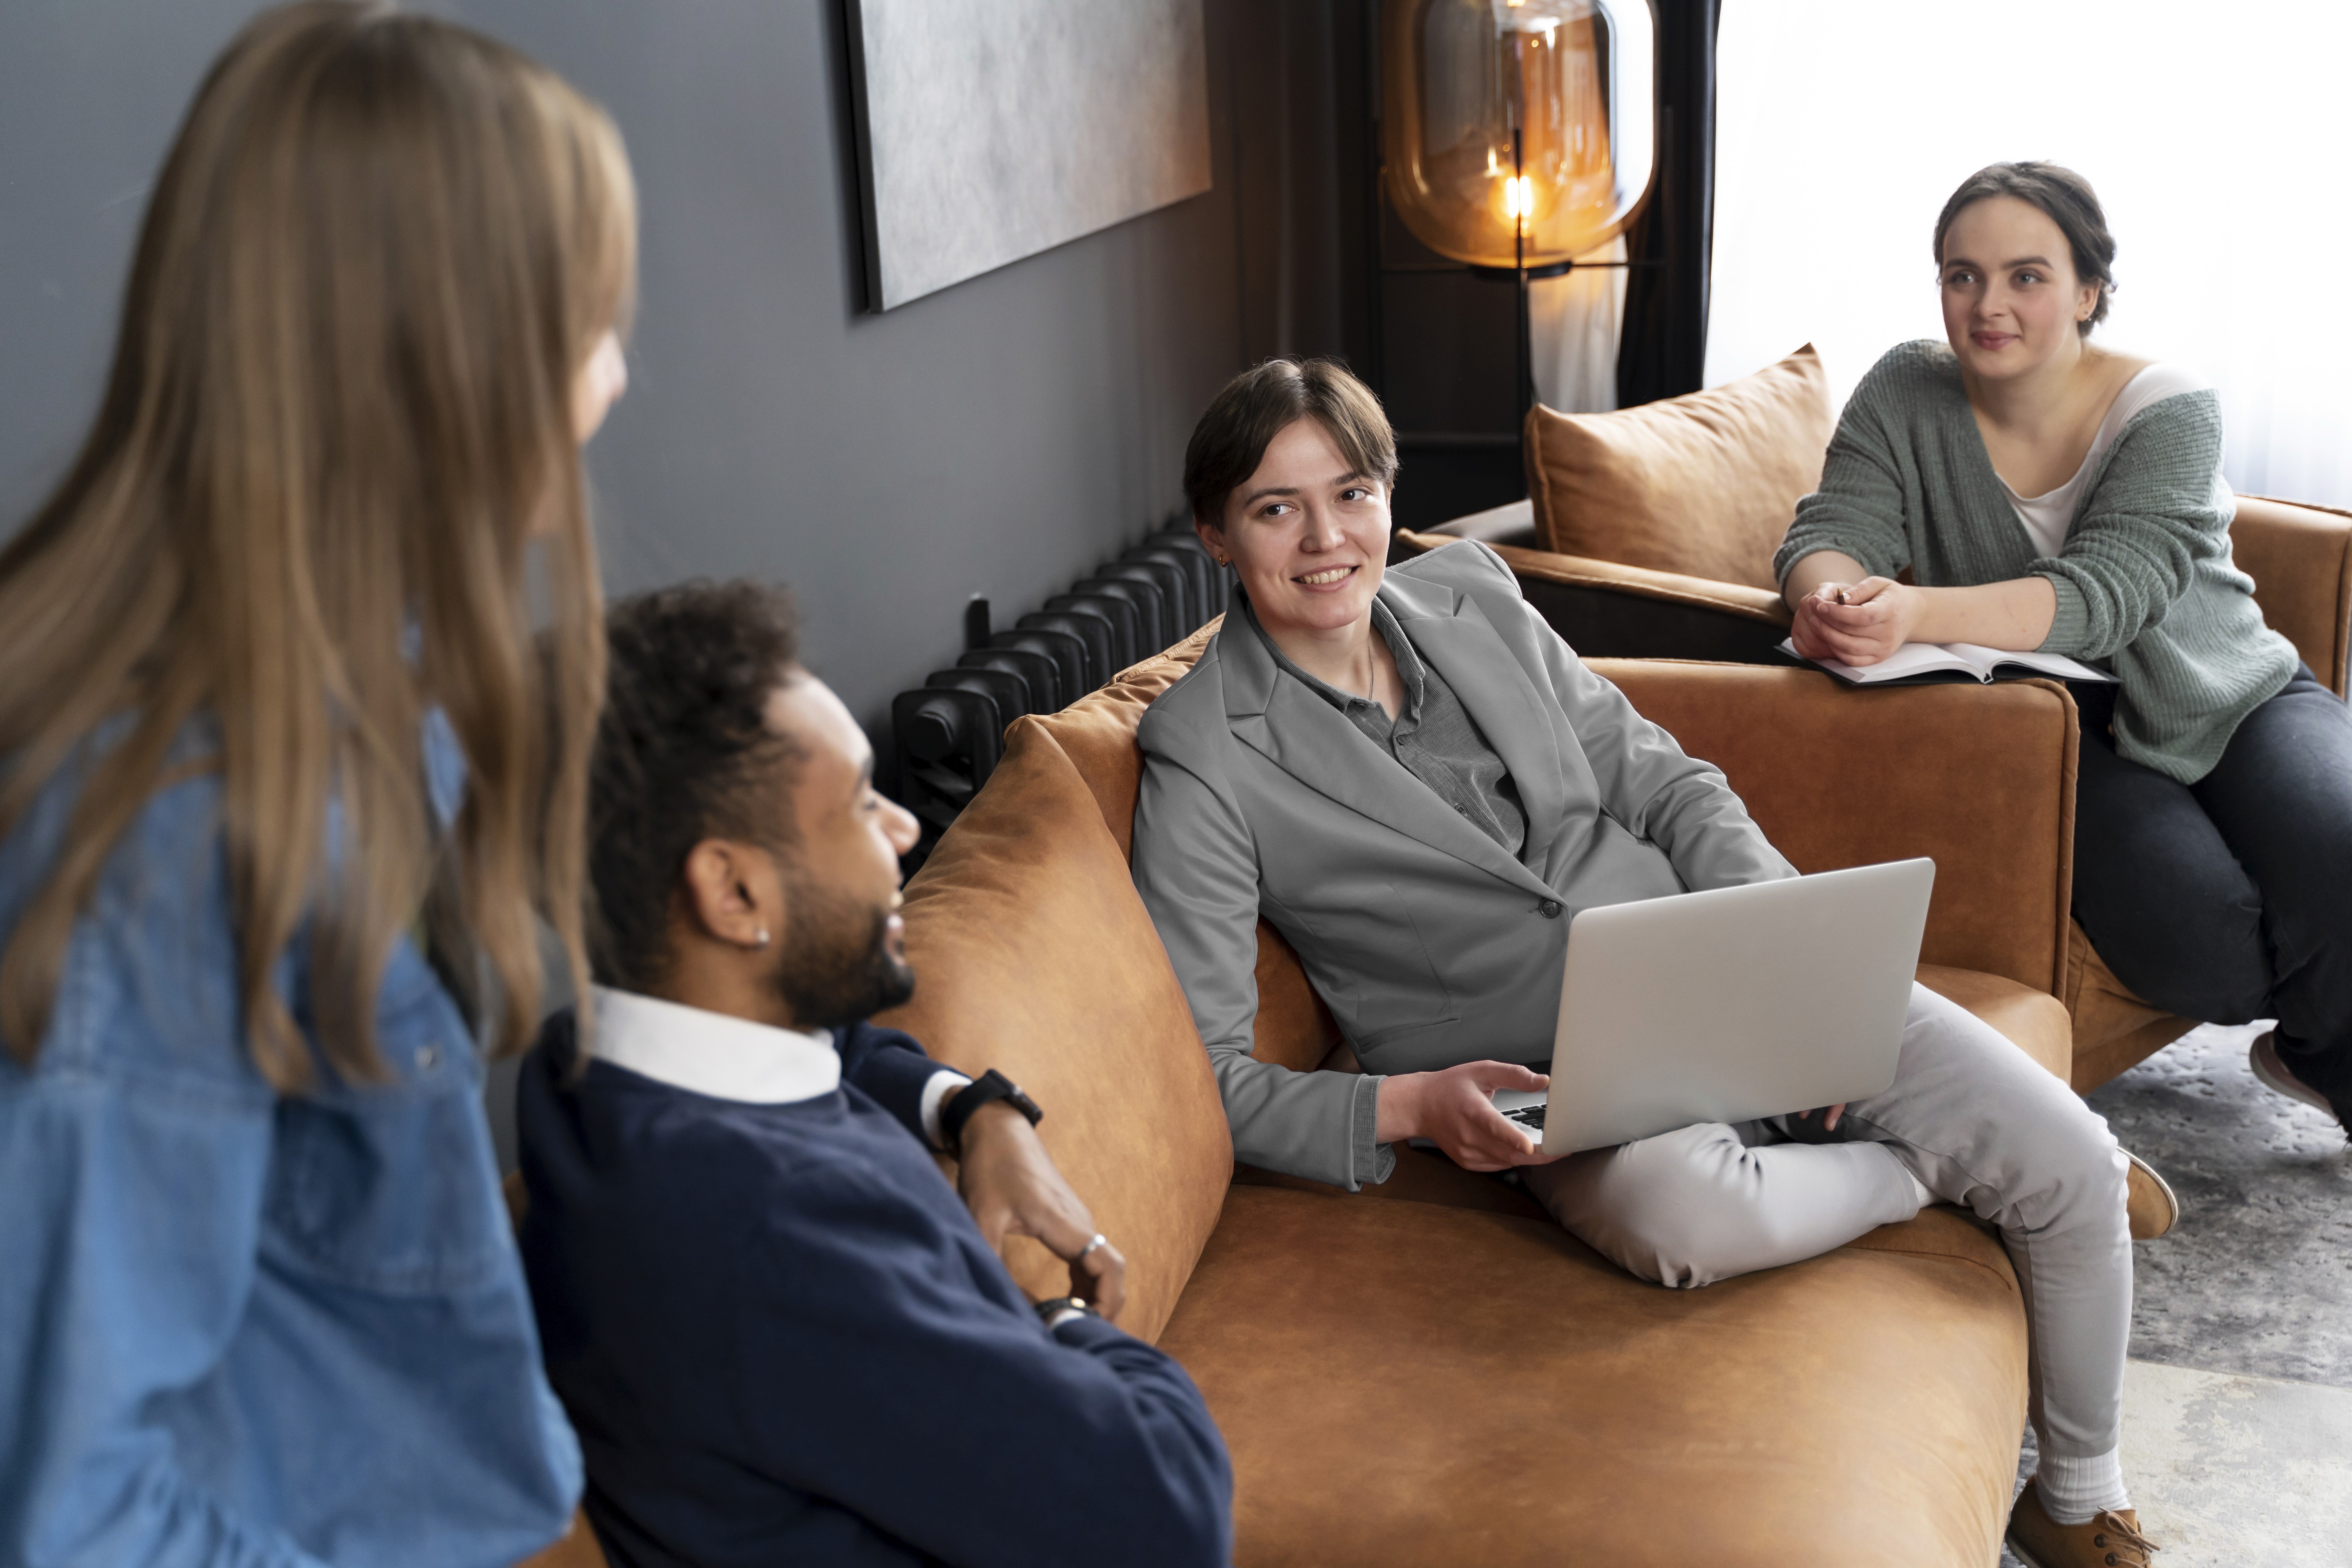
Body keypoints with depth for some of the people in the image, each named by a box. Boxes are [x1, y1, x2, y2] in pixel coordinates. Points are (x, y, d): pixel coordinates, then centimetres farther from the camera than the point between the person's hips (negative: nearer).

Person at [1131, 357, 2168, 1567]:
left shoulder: (1471, 599, 8)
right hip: (1538, 1084, -5)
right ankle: (1926, 1170, -4)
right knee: (1685, 1209, -39)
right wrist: (1405, 1105, -25)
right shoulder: (1204, 764, -8)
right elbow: (1207, 1075, -10)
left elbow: (1664, 785, 12)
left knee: (2068, 1157, -6)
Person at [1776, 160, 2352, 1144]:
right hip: (2058, 732, 0)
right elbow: (1833, 532, -13)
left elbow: (2108, 591, -28)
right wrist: (1830, 597, -41)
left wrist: (1920, 614, -46)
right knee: (2201, 935, -28)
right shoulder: (1906, 396, -3)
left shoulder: (2168, 412, -11)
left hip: (2231, 702, 0)